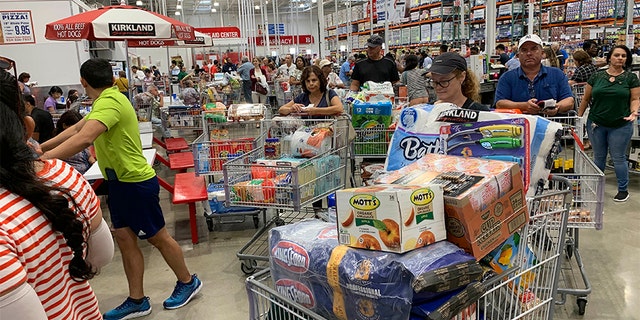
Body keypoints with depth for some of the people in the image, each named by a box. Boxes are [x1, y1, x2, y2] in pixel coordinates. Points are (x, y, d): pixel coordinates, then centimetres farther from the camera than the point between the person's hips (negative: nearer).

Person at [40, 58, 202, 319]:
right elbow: (76, 128, 18)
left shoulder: (109, 101, -22)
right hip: (120, 180, 9)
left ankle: (188, 282, 26)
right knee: (125, 238, 11)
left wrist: (44, 159, -39)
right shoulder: (107, 100, 10)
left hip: (136, 181, -9)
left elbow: (84, 138, -36)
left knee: (157, 236, 6)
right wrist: (41, 147, 16)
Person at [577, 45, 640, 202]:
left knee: (618, 158, 6)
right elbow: (586, 99, 5)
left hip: (620, 126, -1)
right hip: (596, 124, 1)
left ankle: (623, 189, 21)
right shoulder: (597, 76, 1)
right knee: (598, 156, 14)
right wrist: (578, 117, 4)